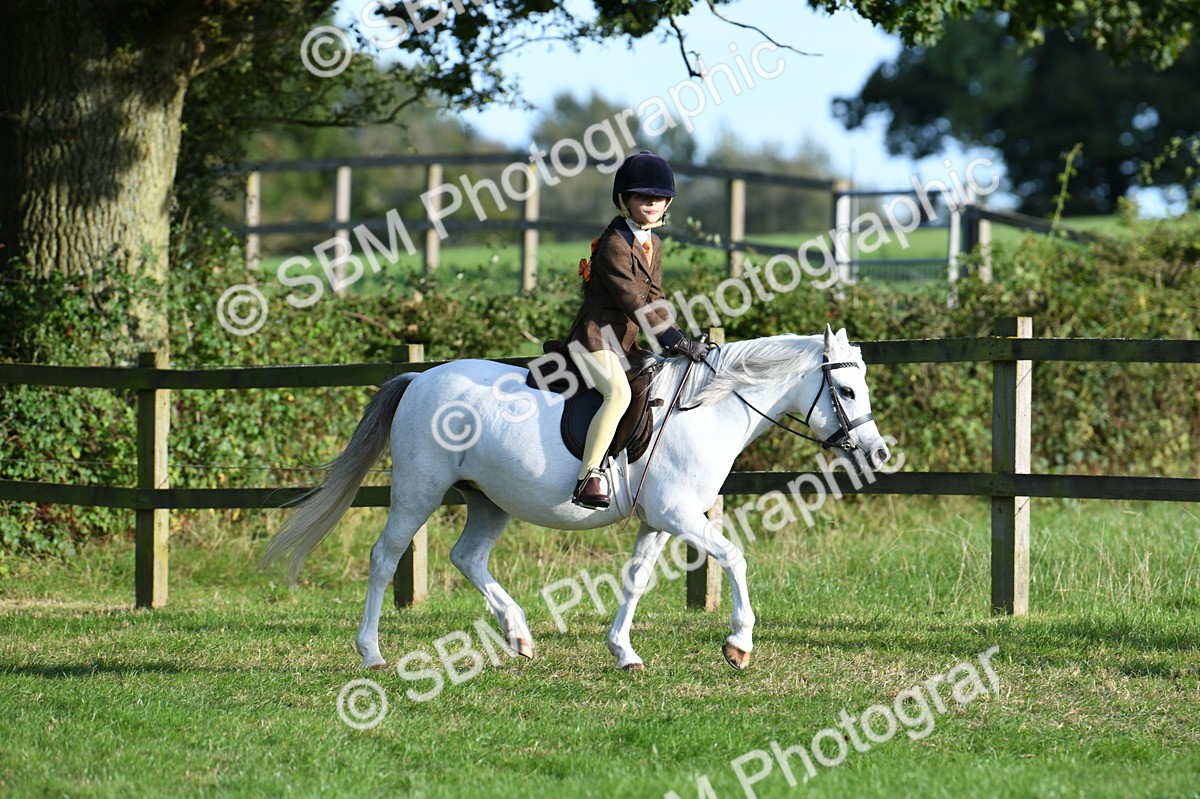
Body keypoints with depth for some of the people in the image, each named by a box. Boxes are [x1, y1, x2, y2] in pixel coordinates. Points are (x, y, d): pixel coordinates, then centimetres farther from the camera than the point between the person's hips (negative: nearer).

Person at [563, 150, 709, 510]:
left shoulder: (653, 245, 15)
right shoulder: (614, 244, -15)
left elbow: (653, 297, 17)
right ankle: (588, 477, -38)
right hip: (596, 336, -10)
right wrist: (677, 340, -23)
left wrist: (675, 338, 1)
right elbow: (634, 301, -20)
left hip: (624, 343, 10)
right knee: (619, 392, -33)